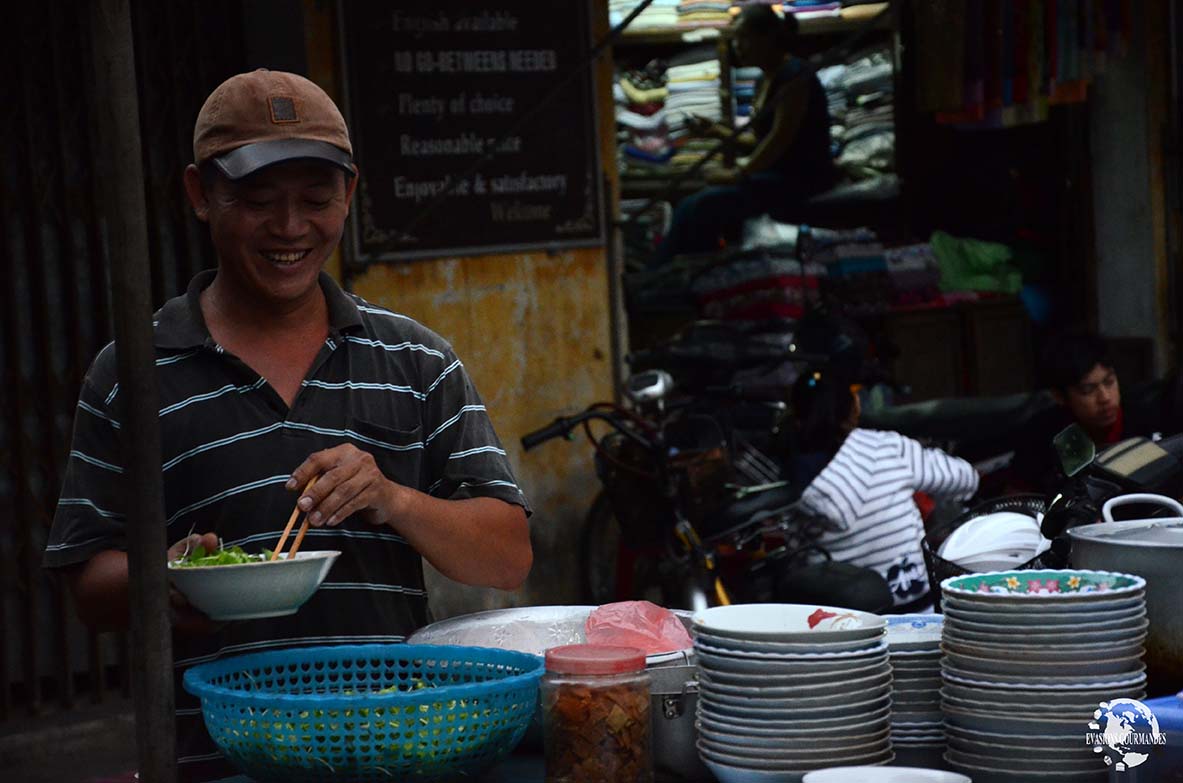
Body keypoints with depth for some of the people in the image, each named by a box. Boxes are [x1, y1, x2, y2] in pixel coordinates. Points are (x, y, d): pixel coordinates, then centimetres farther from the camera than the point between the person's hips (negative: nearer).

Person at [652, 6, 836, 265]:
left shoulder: (793, 75, -14)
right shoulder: (768, 79, 15)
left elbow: (780, 137, -19)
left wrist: (741, 175, -16)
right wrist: (718, 132, 7)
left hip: (801, 177, -9)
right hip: (778, 173, 9)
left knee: (700, 207, -19)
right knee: (692, 206, -7)